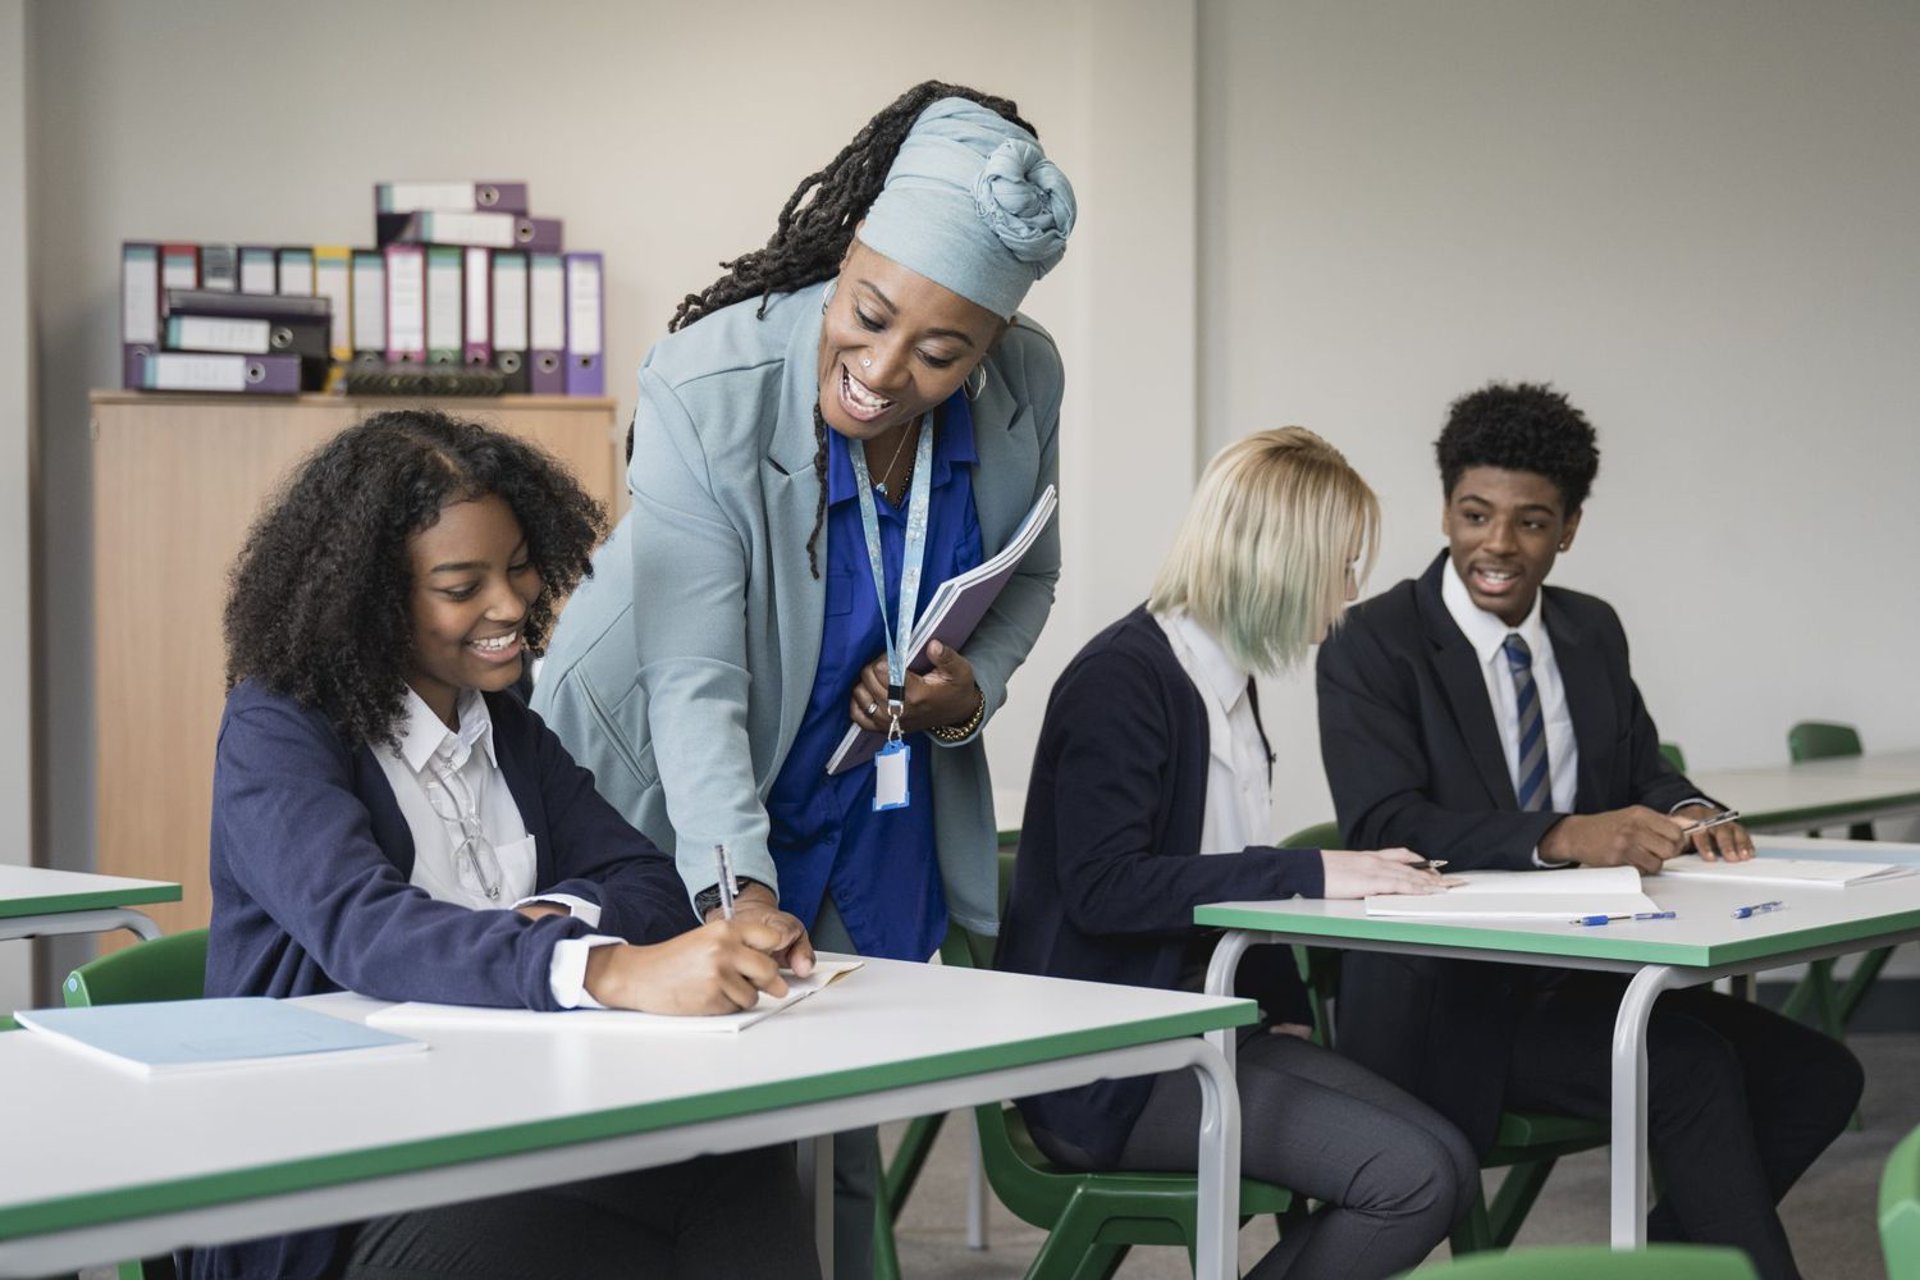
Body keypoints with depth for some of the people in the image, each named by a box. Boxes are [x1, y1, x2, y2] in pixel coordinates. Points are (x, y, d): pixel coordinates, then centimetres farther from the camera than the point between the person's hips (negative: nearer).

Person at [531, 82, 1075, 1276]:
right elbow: (695, 683, -30)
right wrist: (738, 890, -42)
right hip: (678, 811, -4)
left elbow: (1027, 574, 6)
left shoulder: (1027, 384, -14)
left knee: (841, 1148, 9)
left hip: (874, 820, 4)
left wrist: (975, 685, -15)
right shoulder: (707, 386, -28)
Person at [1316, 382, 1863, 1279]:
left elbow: (1644, 775, 16)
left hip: (1584, 975, 7)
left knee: (1816, 1075, -9)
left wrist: (1686, 816, -11)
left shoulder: (1594, 632, 12)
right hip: (1448, 1001, -7)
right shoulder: (1373, 646, -9)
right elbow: (1382, 824, -20)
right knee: (1694, 1066, -27)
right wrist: (1563, 836, -34)